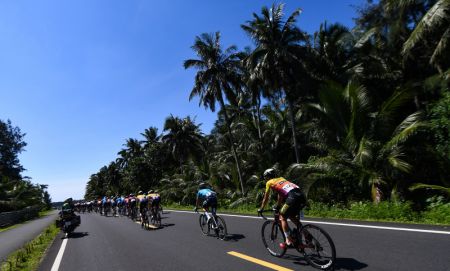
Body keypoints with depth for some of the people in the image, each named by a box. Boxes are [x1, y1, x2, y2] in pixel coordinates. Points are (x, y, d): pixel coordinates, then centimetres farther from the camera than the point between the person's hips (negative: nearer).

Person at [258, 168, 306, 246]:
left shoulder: (269, 182, 15)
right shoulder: (281, 178, 33)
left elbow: (266, 198, 22)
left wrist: (261, 209, 36)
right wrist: (278, 206, 53)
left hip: (293, 197, -7)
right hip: (302, 196, 7)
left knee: (282, 217, 10)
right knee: (292, 216, 26)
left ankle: (289, 241, 4)